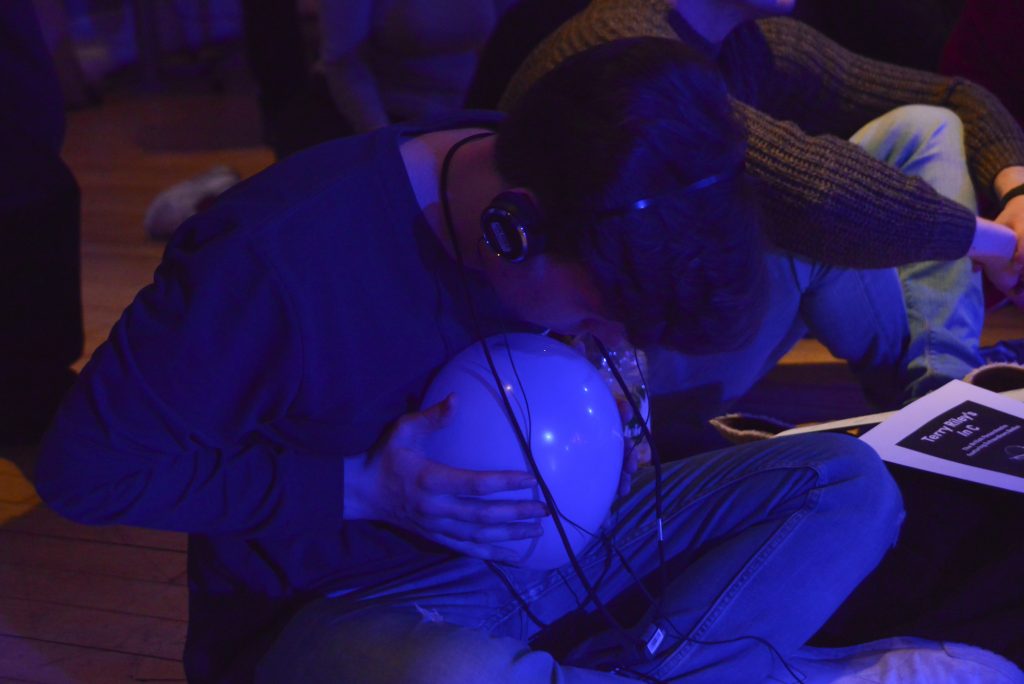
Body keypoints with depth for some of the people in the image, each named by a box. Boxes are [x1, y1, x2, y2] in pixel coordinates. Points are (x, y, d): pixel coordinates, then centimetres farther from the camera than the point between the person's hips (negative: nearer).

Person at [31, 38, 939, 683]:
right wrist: (359, 492, -22)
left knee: (847, 483, -8)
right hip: (329, 605, -6)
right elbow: (86, 465, -18)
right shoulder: (278, 260, -26)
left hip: (533, 548, 7)